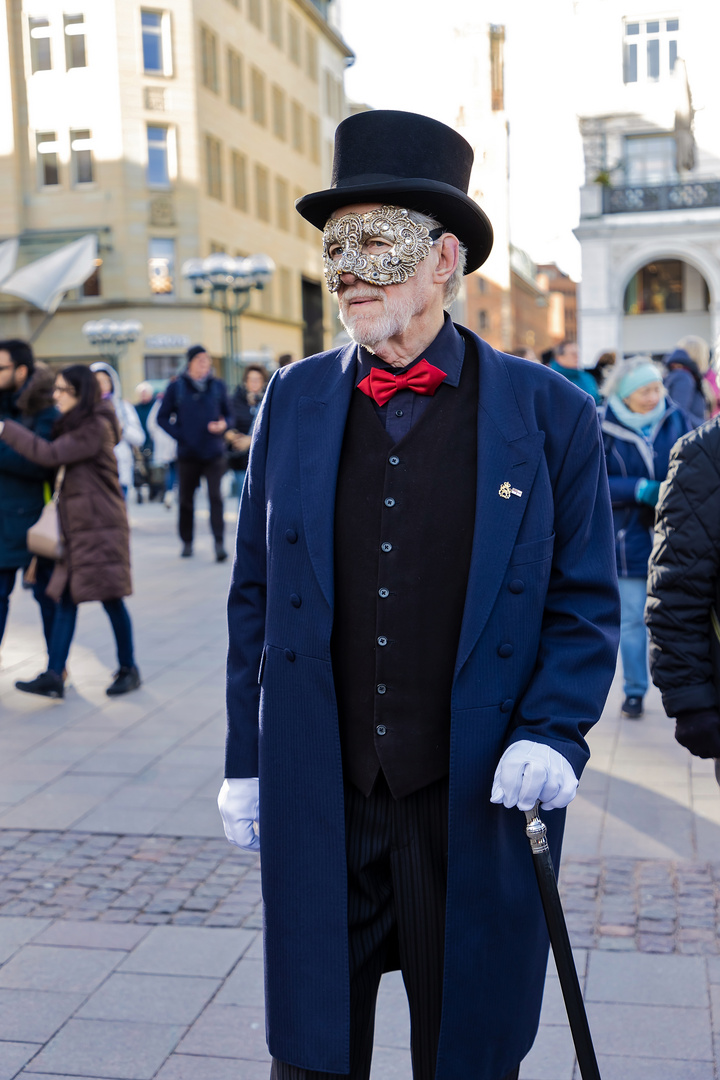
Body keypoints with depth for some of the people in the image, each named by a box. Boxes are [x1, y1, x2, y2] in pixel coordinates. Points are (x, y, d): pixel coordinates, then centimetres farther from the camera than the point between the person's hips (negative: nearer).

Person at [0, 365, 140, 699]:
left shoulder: (95, 428, -14)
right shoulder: (73, 424, 16)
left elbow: (49, 454, -22)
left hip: (100, 525, -9)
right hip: (76, 525, 9)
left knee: (110, 597, -2)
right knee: (65, 598, 4)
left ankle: (128, 669, 13)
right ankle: (53, 677, 4)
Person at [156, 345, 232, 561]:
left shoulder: (217, 386, 8)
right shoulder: (176, 387, 3)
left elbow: (228, 415, 15)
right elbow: (162, 417, 8)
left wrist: (223, 425, -8)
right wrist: (179, 434, -6)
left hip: (213, 453, 0)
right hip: (187, 453, 0)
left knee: (215, 496, -12)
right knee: (186, 499, 8)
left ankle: (219, 543, -13)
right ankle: (187, 542, 22)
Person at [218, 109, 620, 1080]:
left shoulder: (550, 414, -4)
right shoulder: (295, 401, 3)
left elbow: (586, 606, 1)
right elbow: (255, 596, 7)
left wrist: (552, 735, -14)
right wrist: (246, 762, 6)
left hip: (478, 809, -1)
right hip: (315, 809, 2)